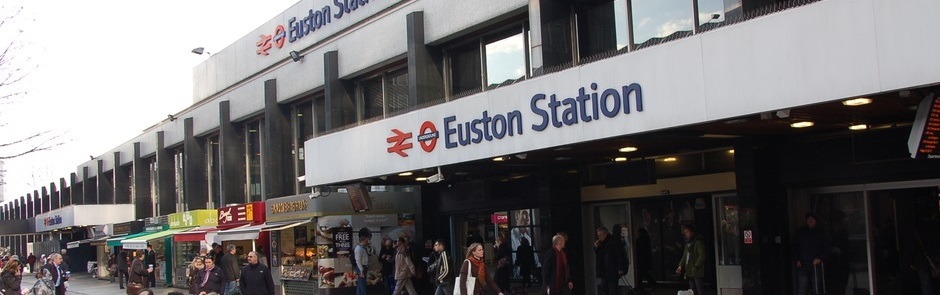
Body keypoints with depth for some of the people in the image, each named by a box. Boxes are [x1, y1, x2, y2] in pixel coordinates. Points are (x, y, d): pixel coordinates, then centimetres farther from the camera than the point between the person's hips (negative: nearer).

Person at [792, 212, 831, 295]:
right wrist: (797, 259, 3)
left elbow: (827, 248, 5)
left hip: (816, 264, 0)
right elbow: (794, 247, 14)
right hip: (802, 265, 0)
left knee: (816, 288, 1)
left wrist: (820, 258, -8)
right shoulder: (800, 232, 9)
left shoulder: (822, 233, 6)